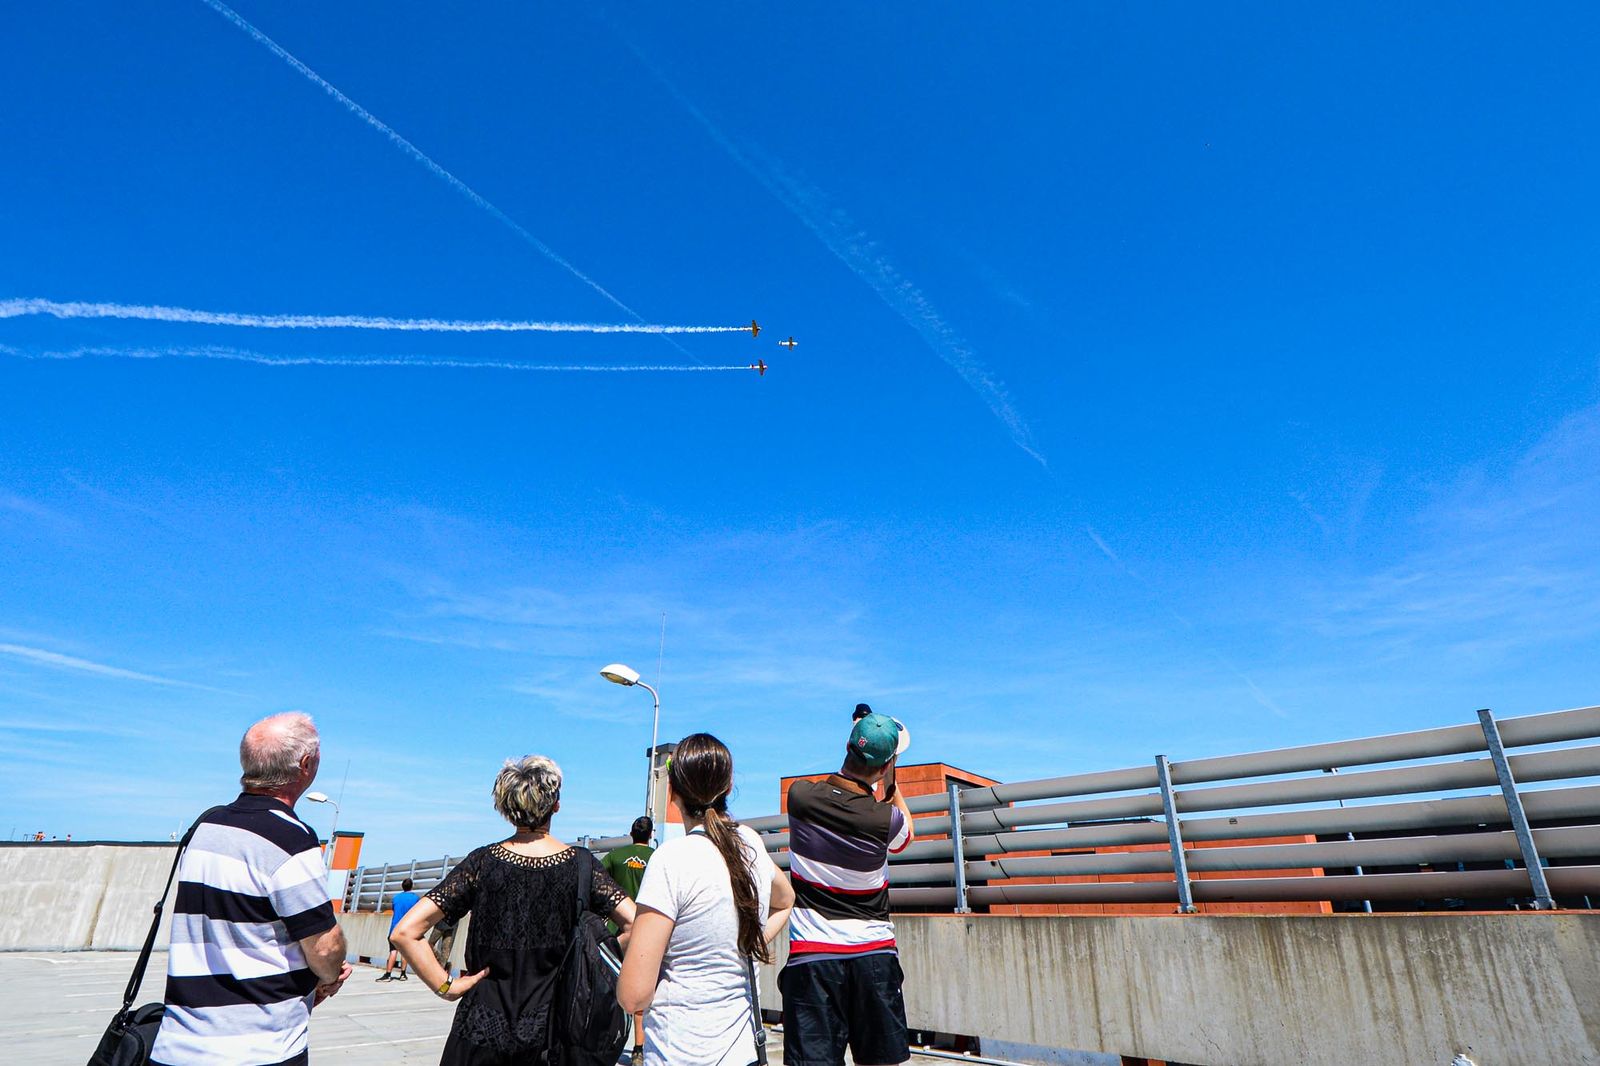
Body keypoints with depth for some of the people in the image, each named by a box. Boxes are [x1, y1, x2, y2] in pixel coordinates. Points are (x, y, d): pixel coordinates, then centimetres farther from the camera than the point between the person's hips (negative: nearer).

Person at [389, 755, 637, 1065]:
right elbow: (637, 924, -17)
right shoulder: (580, 865, -8)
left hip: (483, 1026, 0)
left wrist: (446, 987, -3)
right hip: (552, 1026, 0)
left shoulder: (483, 862, -6)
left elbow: (405, 932, -10)